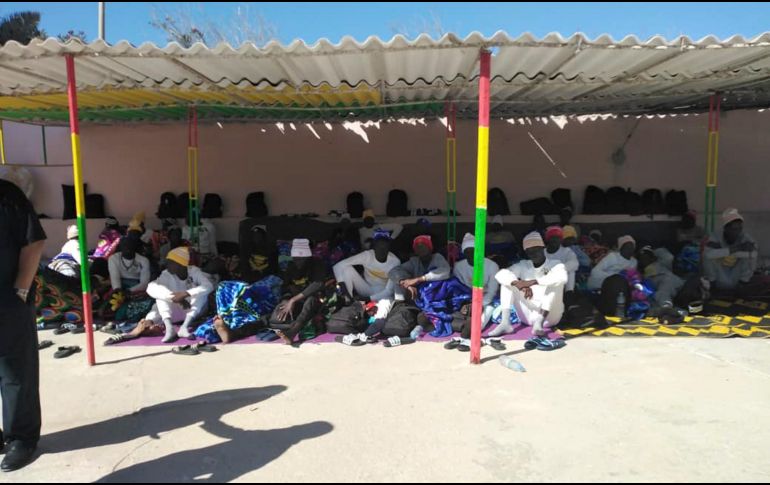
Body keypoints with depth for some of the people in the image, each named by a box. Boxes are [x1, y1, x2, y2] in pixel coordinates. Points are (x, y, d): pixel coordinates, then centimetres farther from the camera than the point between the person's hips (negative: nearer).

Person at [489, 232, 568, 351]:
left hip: (549, 316, -3)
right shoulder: (523, 265, 6)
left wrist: (532, 282, -33)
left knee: (556, 282, -25)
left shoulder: (555, 264, -3)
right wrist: (520, 285, -31)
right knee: (508, 280, -8)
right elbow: (501, 274, -12)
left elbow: (563, 277, -29)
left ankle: (539, 323, -38)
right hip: (528, 315, 3)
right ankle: (505, 323, -23)